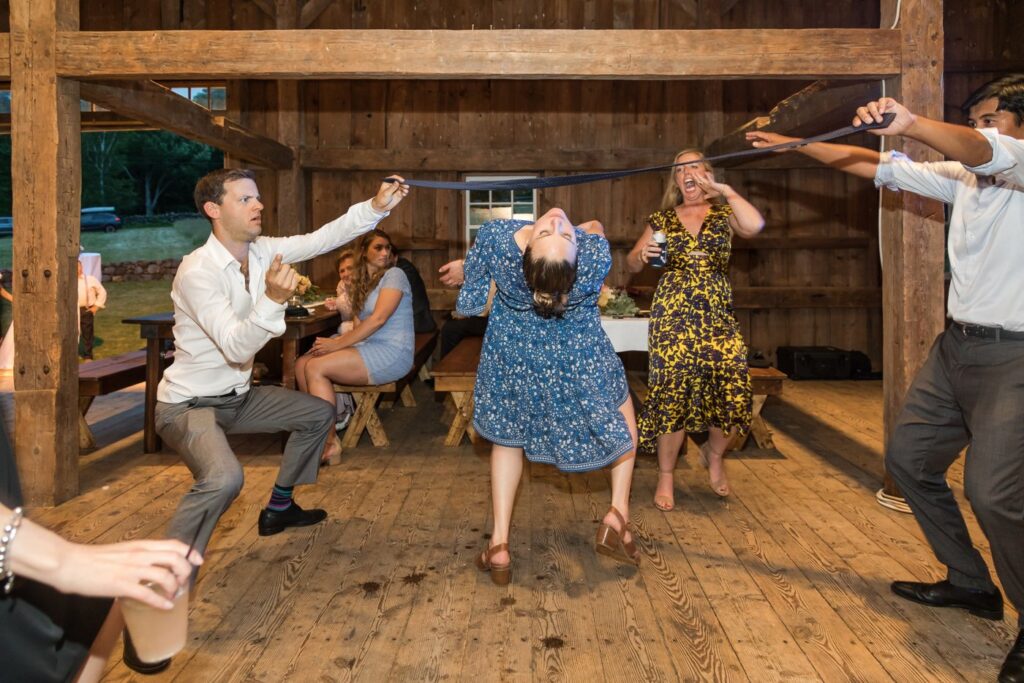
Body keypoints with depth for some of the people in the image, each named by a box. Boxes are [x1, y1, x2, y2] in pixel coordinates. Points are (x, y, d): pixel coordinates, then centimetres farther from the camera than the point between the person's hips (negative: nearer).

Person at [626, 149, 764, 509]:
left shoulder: (723, 214, 10)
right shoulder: (661, 220, 13)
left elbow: (755, 226, -13)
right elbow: (632, 264, 13)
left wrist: (724, 189, -8)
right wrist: (642, 255, -9)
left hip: (718, 316, 0)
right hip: (673, 315, 0)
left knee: (732, 388, -12)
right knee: (672, 393, -5)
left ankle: (714, 454, 19)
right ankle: (665, 476, 12)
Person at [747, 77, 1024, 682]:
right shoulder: (963, 176, 12)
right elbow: (877, 167, 13)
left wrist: (911, 123, -49)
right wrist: (791, 143, 10)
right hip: (957, 344, 8)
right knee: (908, 458, 11)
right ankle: (972, 585, 27)